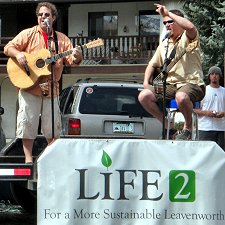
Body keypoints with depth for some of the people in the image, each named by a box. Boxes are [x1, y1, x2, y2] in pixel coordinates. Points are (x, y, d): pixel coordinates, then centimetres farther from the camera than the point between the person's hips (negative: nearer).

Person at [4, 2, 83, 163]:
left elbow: (72, 60, 2)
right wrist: (18, 54, -19)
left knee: (53, 128, 3)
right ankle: (28, 158, 3)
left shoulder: (62, 39, 10)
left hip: (51, 90, 2)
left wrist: (77, 56, -22)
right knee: (27, 124, -4)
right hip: (29, 88, -2)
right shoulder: (28, 34, 6)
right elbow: (8, 48, 2)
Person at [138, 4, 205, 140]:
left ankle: (188, 127, -12)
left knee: (181, 96, -42)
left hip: (192, 84, -7)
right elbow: (152, 64, 27)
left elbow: (190, 27, -28)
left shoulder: (188, 38, -2)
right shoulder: (164, 44, 19)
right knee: (143, 96, -15)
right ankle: (167, 125, 1)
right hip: (170, 85, 7)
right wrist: (146, 82, 7)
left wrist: (168, 13, -22)